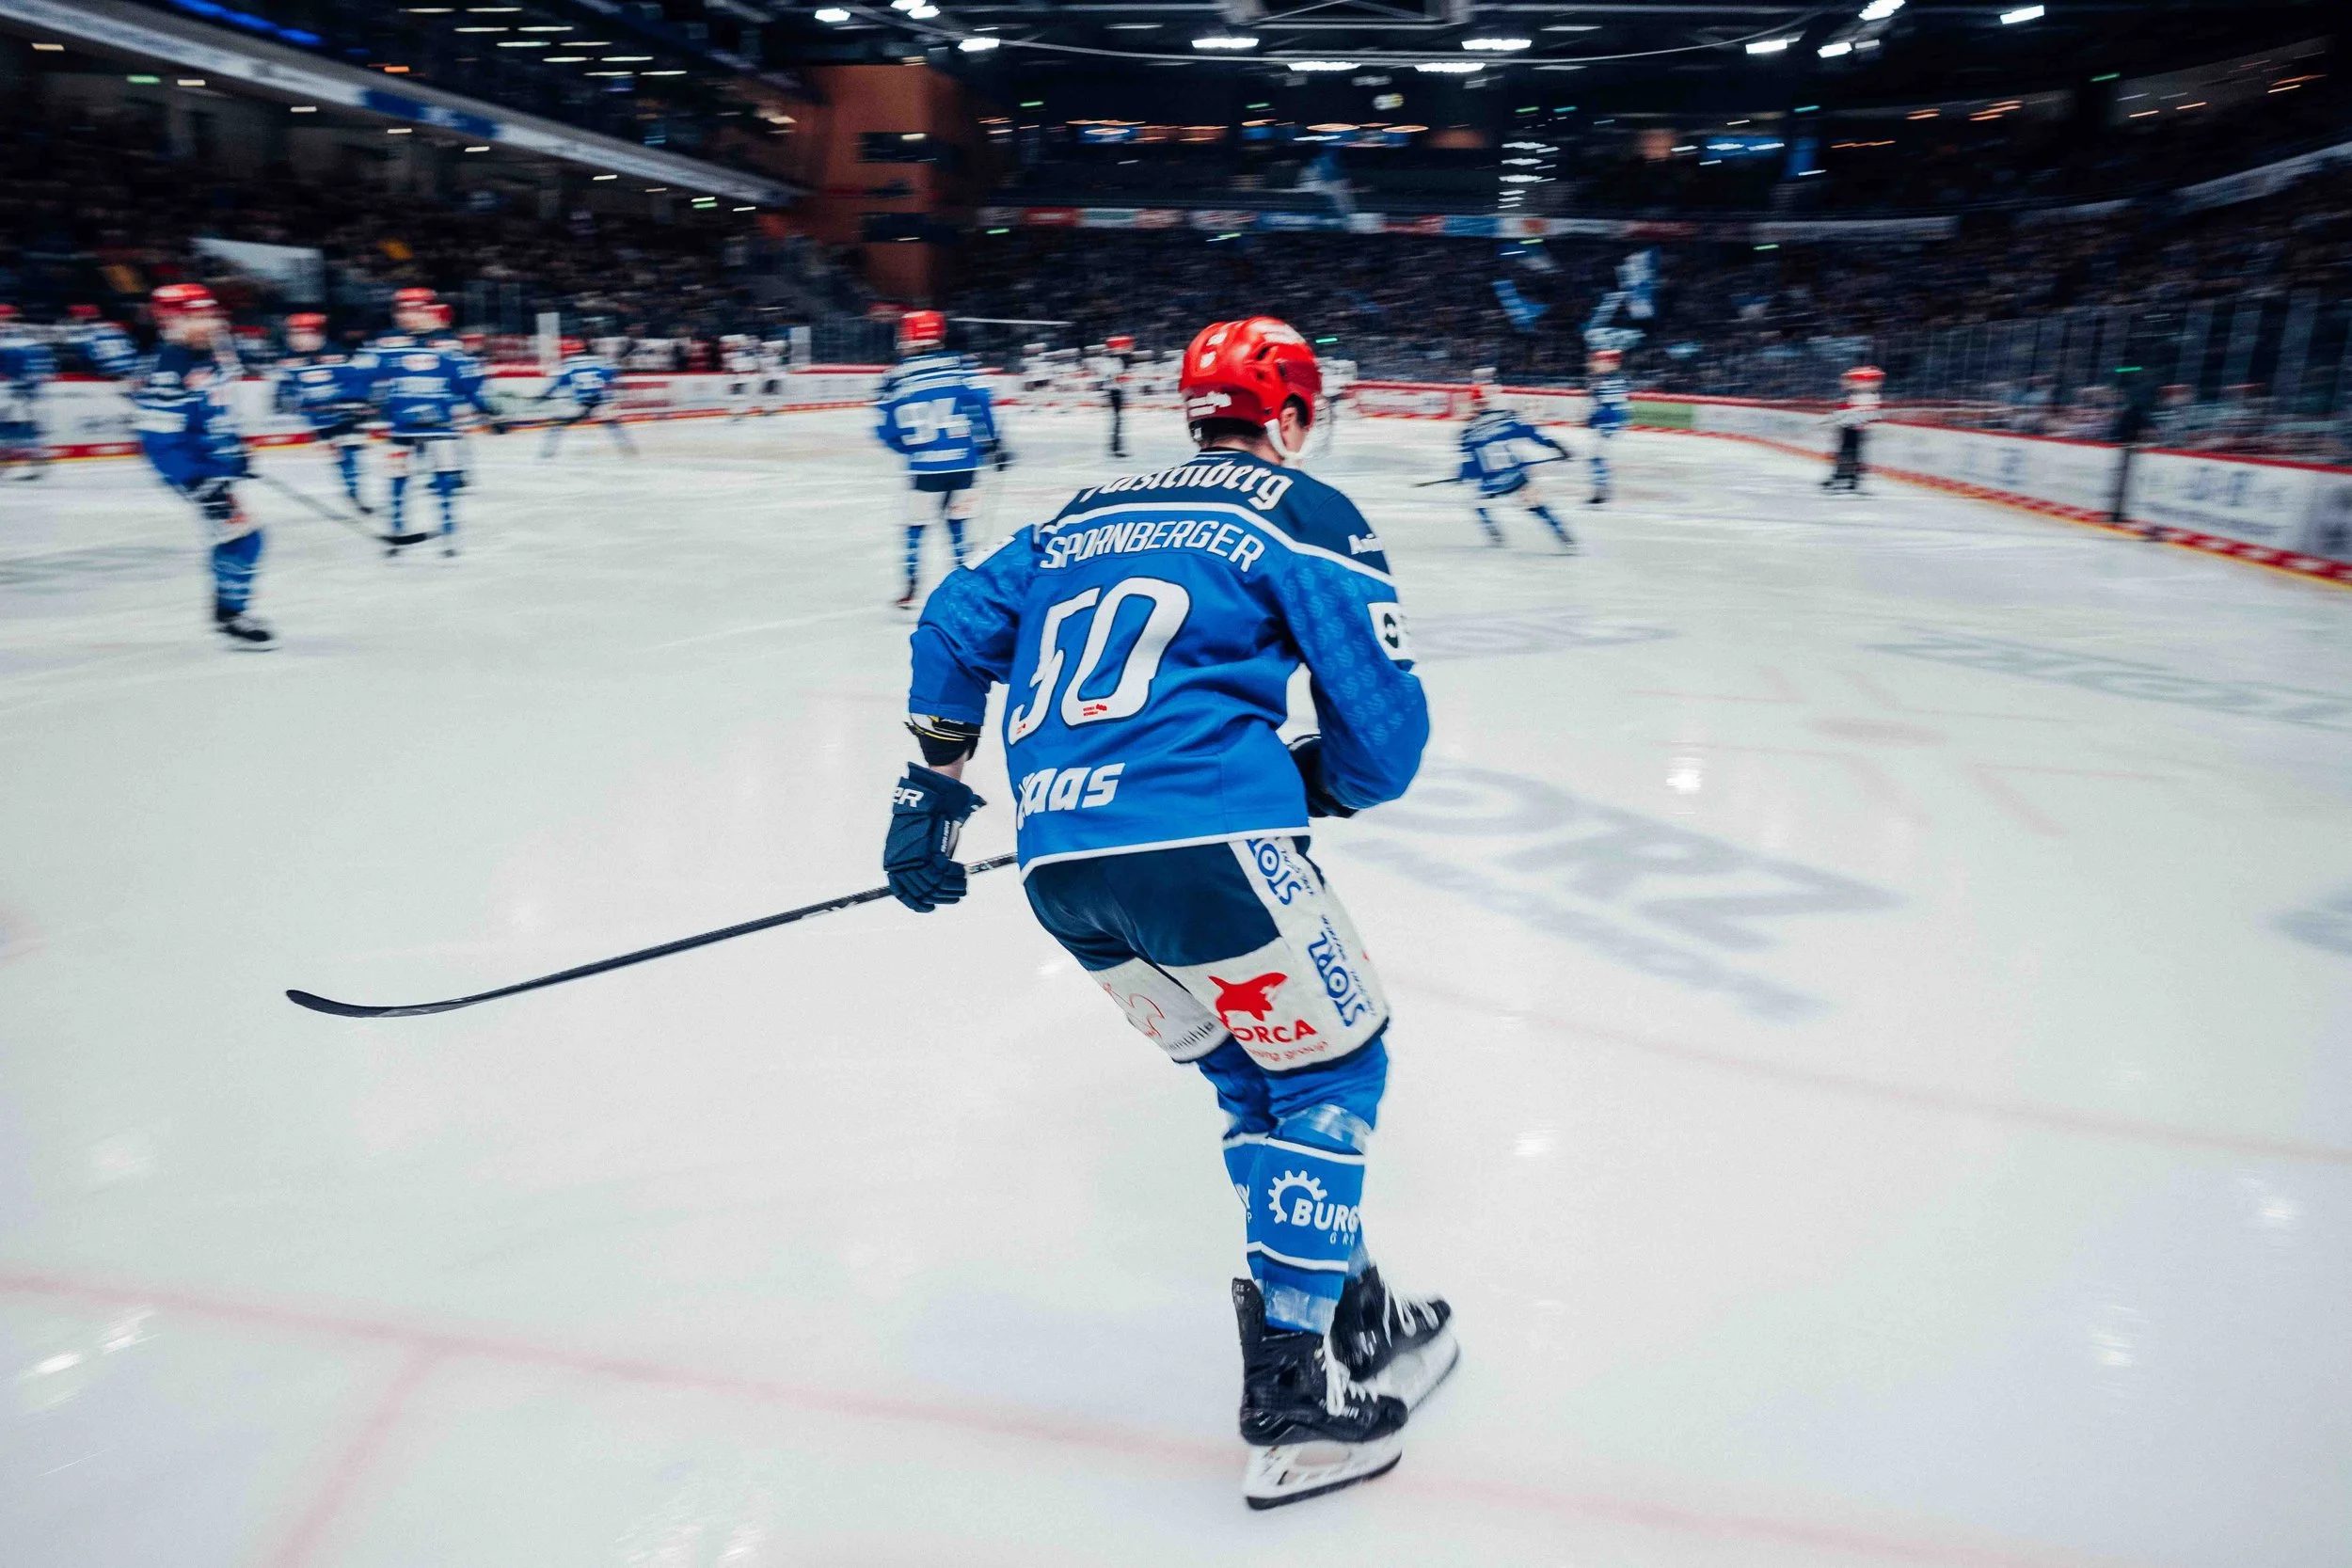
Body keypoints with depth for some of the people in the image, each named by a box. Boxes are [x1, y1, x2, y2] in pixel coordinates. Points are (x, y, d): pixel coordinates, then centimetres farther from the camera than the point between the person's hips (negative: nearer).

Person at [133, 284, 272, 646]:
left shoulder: (217, 351, 4)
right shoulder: (170, 371, -22)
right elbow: (158, 437, -24)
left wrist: (237, 452, 23)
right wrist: (199, 485, -29)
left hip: (219, 459, 9)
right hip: (193, 466, -9)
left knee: (235, 529, 18)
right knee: (241, 533, -14)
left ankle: (226, 607, 31)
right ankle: (231, 616, -5)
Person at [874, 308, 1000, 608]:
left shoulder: (895, 377, 2)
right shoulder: (958, 366, 1)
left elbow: (885, 428, 5)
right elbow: (980, 405, -6)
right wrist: (992, 445, 3)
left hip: (925, 466, -1)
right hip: (964, 462, 1)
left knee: (916, 524, 12)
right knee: (958, 522, 15)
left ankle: (911, 588, 11)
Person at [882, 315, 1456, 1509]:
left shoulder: (1089, 512, 23)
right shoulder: (1303, 513, 5)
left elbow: (955, 625, 23)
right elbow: (1384, 726, 1)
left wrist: (934, 786, 28)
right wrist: (1314, 788, 21)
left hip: (1056, 862, 7)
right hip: (1200, 840, -7)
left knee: (1252, 1074, 22)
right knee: (1332, 1070, 11)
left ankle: (1355, 1317, 32)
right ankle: (1288, 1396, 10)